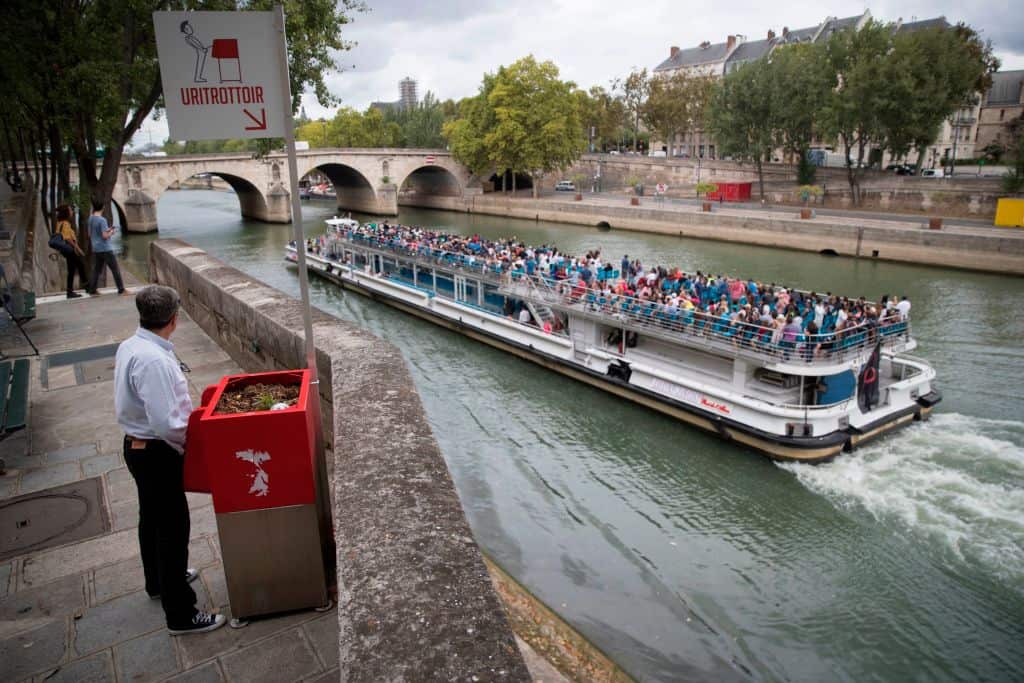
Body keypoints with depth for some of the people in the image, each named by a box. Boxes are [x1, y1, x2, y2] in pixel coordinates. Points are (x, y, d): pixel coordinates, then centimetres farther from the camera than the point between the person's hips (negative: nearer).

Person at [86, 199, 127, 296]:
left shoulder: (91, 219, 8)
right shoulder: (102, 220, -15)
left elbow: (90, 234, 18)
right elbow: (105, 236, -20)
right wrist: (111, 233, 1)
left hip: (95, 249, 7)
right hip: (105, 249, -7)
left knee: (96, 270, 12)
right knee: (115, 269, -1)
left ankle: (92, 290, 12)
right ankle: (121, 290, -1)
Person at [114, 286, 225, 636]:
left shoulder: (129, 346, 1)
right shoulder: (154, 360, -29)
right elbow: (167, 423, -30)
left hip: (137, 446, 10)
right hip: (157, 454, -10)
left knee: (152, 518, 26)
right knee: (173, 529, 1)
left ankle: (159, 580, 49)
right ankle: (181, 614, 13)